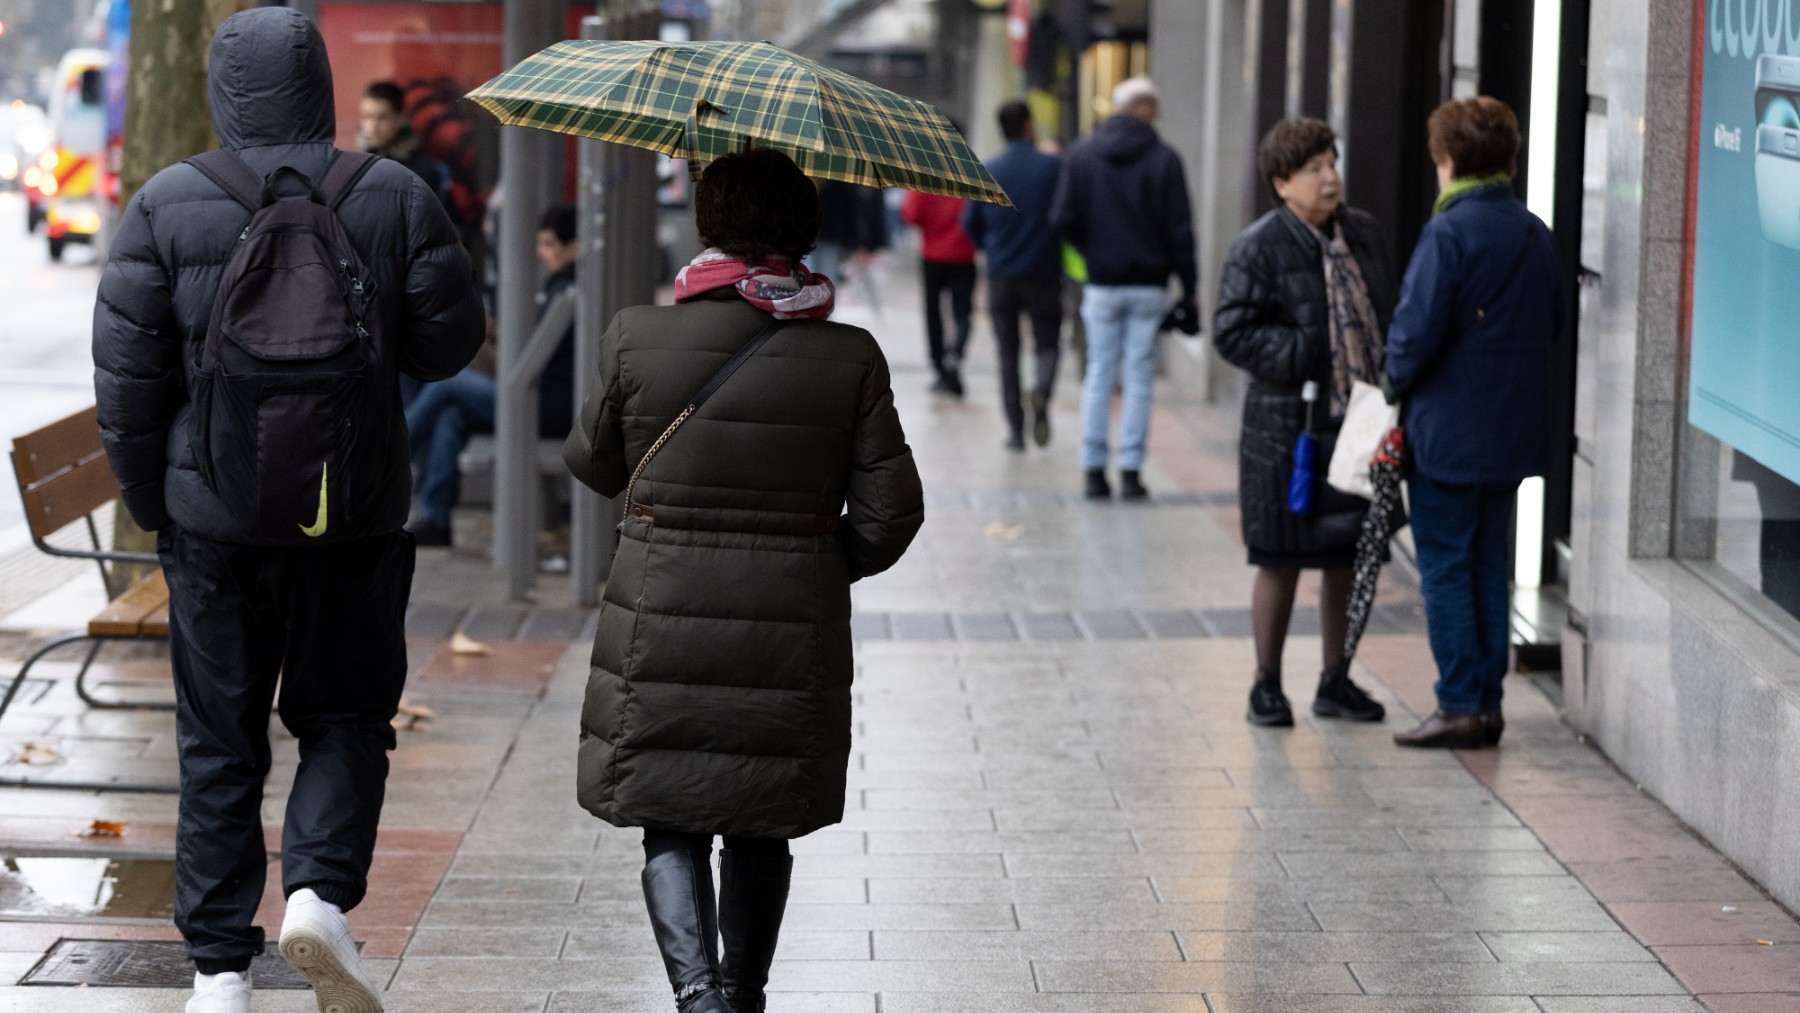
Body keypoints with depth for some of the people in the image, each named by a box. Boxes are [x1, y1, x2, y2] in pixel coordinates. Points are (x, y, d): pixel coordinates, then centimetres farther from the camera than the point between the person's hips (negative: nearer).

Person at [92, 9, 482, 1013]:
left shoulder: (167, 204, -3)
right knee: (345, 718, 14)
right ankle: (321, 891, -9)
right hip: (353, 516, 0)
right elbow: (448, 343, 1)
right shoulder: (395, 198, -3)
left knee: (219, 744, 8)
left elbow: (127, 371, -3)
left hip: (214, 516, 0)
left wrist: (150, 502, 8)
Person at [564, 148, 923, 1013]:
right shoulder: (850, 358, -6)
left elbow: (593, 464, 7)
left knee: (670, 824, 7)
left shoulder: (637, 339, -8)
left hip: (663, 623, -1)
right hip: (793, 627, 1)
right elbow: (889, 512, -4)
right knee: (761, 830, 17)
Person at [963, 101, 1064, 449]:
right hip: (1043, 273, -1)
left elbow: (970, 223, 4)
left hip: (1001, 276, 2)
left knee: (1008, 353, 10)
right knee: (1048, 344, 9)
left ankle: (1015, 429, 5)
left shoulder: (987, 171, 0)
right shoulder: (1053, 166, -6)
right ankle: (1041, 391, -22)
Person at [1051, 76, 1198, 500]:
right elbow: (1180, 230, -5)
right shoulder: (1164, 159, -5)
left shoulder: (1081, 155, 1)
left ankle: (1094, 470, 5)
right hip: (1149, 285, -1)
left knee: (1099, 374, 7)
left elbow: (1063, 219, -3)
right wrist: (1188, 290, 2)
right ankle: (1130, 471, 1)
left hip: (1101, 285, 1)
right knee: (1139, 377, 3)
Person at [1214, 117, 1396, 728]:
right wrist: (1304, 356, -19)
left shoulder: (1364, 236, 9)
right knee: (1281, 561, 2)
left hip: (1357, 423, 5)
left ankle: (1336, 682, 23)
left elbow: (1388, 317, 17)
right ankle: (1267, 685, 14)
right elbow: (1232, 333, -11)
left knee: (1346, 558, 12)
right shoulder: (1260, 248, -8)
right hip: (1288, 427, -5)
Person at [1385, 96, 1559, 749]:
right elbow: (1552, 323, 15)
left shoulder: (1449, 232, -15)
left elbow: (1418, 328, -18)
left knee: (1445, 565, -1)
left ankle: (1460, 706, -2)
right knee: (1490, 562, 14)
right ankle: (1488, 702, 16)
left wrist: (1396, 383, -2)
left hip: (1449, 426, -7)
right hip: (1514, 431, 7)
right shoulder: (1536, 235, 8)